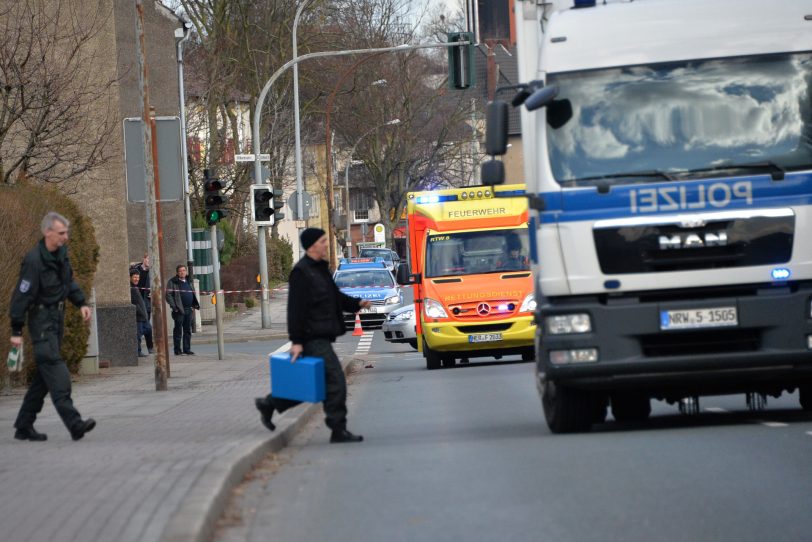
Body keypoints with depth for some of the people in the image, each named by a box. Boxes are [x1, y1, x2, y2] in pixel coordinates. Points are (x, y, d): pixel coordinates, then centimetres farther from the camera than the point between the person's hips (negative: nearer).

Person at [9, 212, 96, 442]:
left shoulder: (61, 253, 8)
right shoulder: (34, 260, -18)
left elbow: (69, 281, 24)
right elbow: (22, 295, -17)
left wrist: (81, 303, 9)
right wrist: (16, 331, -16)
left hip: (57, 318, 9)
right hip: (41, 317, -9)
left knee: (44, 373, 10)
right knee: (53, 365, -17)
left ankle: (24, 426, 16)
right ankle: (73, 422, -27)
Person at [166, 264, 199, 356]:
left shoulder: (189, 282, 18)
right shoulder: (173, 282, -3)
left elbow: (193, 295, 27)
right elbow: (168, 295, -9)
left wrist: (195, 305, 15)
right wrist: (173, 306, -17)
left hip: (189, 310, 6)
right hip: (179, 310, -6)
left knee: (188, 330, 8)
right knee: (178, 330, -2)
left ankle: (187, 349, 13)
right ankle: (178, 350, 2)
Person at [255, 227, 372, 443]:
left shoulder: (320, 268, 17)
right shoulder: (301, 272, -14)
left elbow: (336, 297, 25)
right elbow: (295, 309, -18)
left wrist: (357, 303, 8)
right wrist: (297, 341, -20)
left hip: (322, 337, 10)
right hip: (313, 337, -10)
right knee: (335, 380, -10)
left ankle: (268, 404, 28)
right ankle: (338, 430, -5)